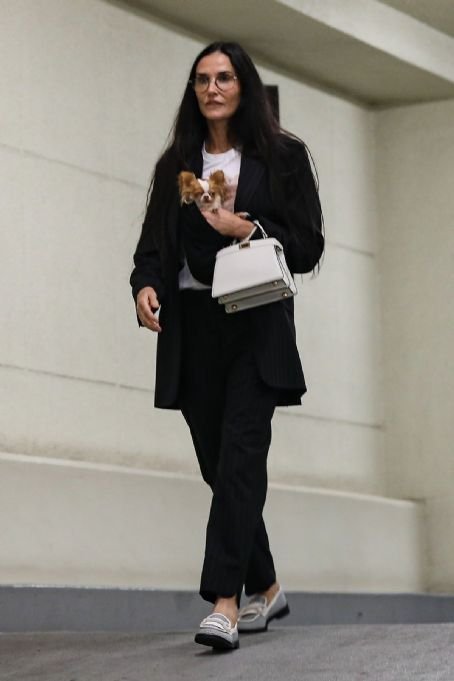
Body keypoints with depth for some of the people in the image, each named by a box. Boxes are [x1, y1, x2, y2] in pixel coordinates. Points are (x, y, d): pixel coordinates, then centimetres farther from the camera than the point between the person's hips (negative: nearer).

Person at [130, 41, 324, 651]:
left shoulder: (282, 156, 6)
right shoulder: (177, 164, 16)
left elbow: (307, 246, 2)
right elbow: (155, 242, 10)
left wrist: (247, 229, -12)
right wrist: (146, 285, -11)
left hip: (256, 325, -4)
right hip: (192, 326, 4)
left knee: (239, 453, -16)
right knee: (218, 462, 6)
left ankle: (225, 601, -23)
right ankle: (265, 588, 21)